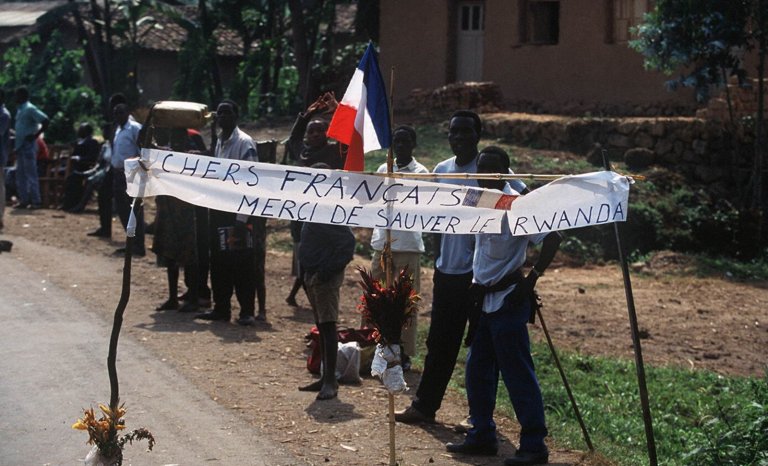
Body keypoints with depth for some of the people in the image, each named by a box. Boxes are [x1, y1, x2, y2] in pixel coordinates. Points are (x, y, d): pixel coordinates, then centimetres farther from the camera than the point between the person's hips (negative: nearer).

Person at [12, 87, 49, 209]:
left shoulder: (30, 109, -13)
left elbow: (45, 120, -20)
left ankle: (36, 201, -5)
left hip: (28, 146, -10)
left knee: (31, 174, -8)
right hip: (20, 146, 10)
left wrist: (36, 135, -18)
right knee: (20, 175, 10)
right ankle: (24, 200, 14)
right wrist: (16, 143, 15)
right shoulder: (20, 109, 16)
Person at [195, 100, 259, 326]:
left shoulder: (244, 143, -10)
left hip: (238, 212, -8)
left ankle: (247, 311, 1)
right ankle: (221, 308, 20)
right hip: (219, 209, 8)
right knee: (219, 261, 11)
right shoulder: (219, 142, 15)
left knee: (242, 263, -5)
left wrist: (242, 218, -19)